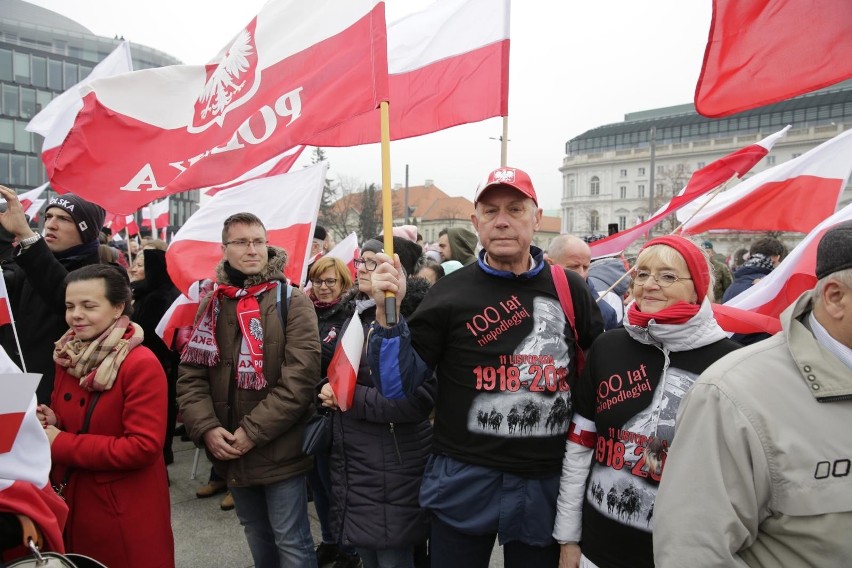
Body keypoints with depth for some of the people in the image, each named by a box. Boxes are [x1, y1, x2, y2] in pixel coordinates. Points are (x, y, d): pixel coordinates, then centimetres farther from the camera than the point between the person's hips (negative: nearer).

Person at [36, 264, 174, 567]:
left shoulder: (141, 364, -21)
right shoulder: (68, 356, 3)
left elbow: (144, 447, -24)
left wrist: (62, 444, -20)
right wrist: (52, 423, -7)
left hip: (127, 512, -7)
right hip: (70, 501, 7)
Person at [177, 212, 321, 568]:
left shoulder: (292, 302, -9)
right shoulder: (211, 305, 6)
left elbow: (300, 379, -16)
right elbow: (190, 374, 3)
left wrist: (252, 432, -18)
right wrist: (206, 428, -11)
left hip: (280, 451, -4)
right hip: (229, 453, 5)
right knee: (258, 538, 23)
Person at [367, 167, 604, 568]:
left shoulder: (568, 288, -2)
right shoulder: (451, 292, -7)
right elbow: (397, 385, -7)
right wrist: (388, 313, -21)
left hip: (548, 483, 2)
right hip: (465, 481, -1)